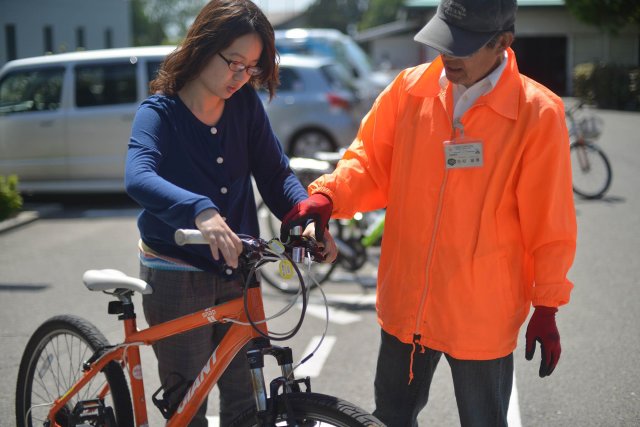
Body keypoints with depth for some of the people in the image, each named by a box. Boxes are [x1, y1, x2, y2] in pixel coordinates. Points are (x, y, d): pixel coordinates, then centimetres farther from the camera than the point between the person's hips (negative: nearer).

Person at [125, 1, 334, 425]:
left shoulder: (245, 103, -1)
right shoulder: (160, 111, -14)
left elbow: (275, 172, -2)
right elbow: (139, 178, -33)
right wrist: (200, 210, -51)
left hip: (236, 271, 4)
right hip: (177, 275, -4)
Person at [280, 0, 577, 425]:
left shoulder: (538, 114, -13)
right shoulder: (410, 89, -4)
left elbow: (549, 225, -8)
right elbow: (370, 163, 4)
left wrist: (547, 309, -3)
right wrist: (327, 196, -15)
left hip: (482, 316, -3)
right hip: (405, 306, 3)